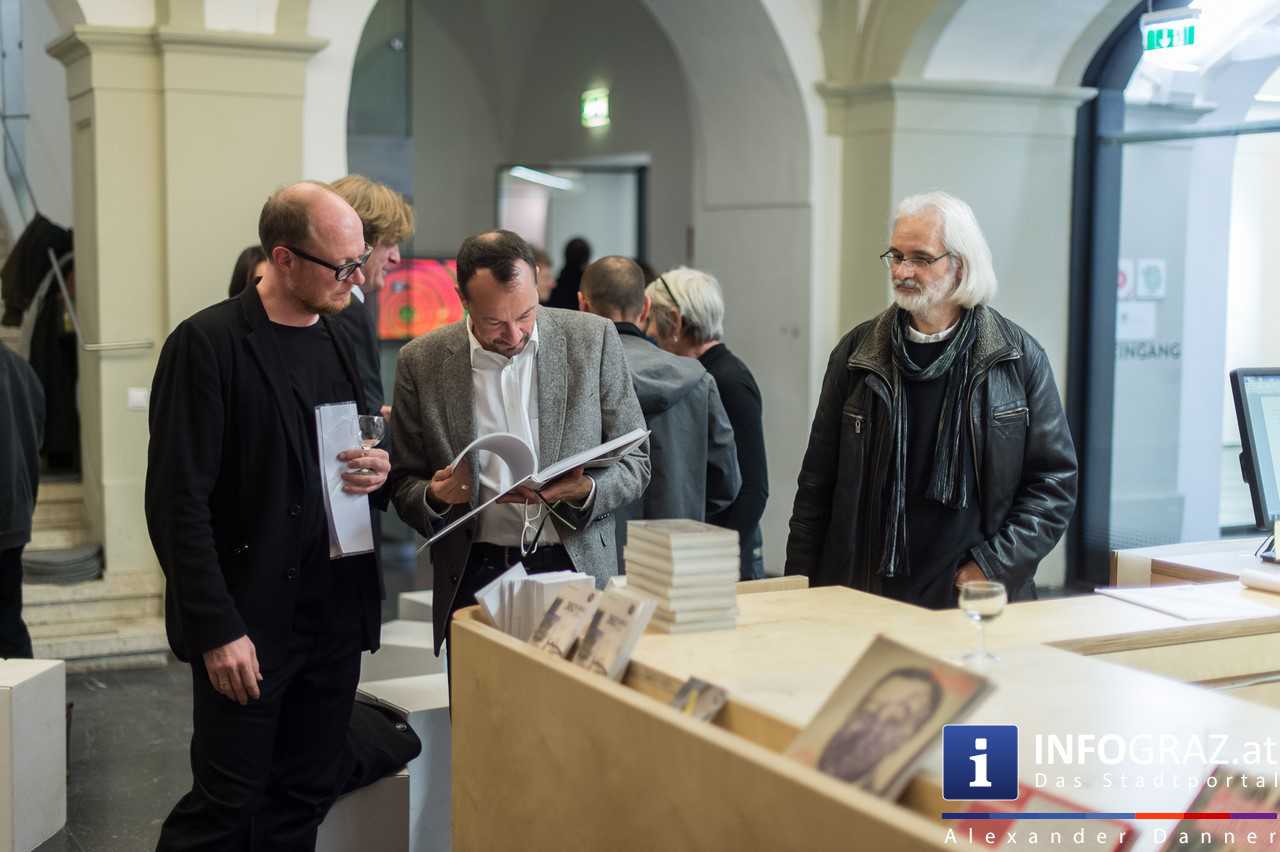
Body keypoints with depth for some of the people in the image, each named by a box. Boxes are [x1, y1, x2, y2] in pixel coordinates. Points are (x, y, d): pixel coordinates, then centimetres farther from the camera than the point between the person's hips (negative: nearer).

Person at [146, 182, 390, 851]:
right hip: (249, 621, -6)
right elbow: (178, 500, -13)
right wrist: (217, 630, -17)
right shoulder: (207, 343, -11)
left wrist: (379, 468, -1)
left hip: (335, 614, 6)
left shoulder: (340, 340, 11)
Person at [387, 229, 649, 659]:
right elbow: (404, 486, 7)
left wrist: (586, 491, -16)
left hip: (577, 568, 0)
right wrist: (436, 497, -15)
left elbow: (634, 462, 4)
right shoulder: (421, 361, 0)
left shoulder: (593, 340, -2)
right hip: (474, 578, 0)